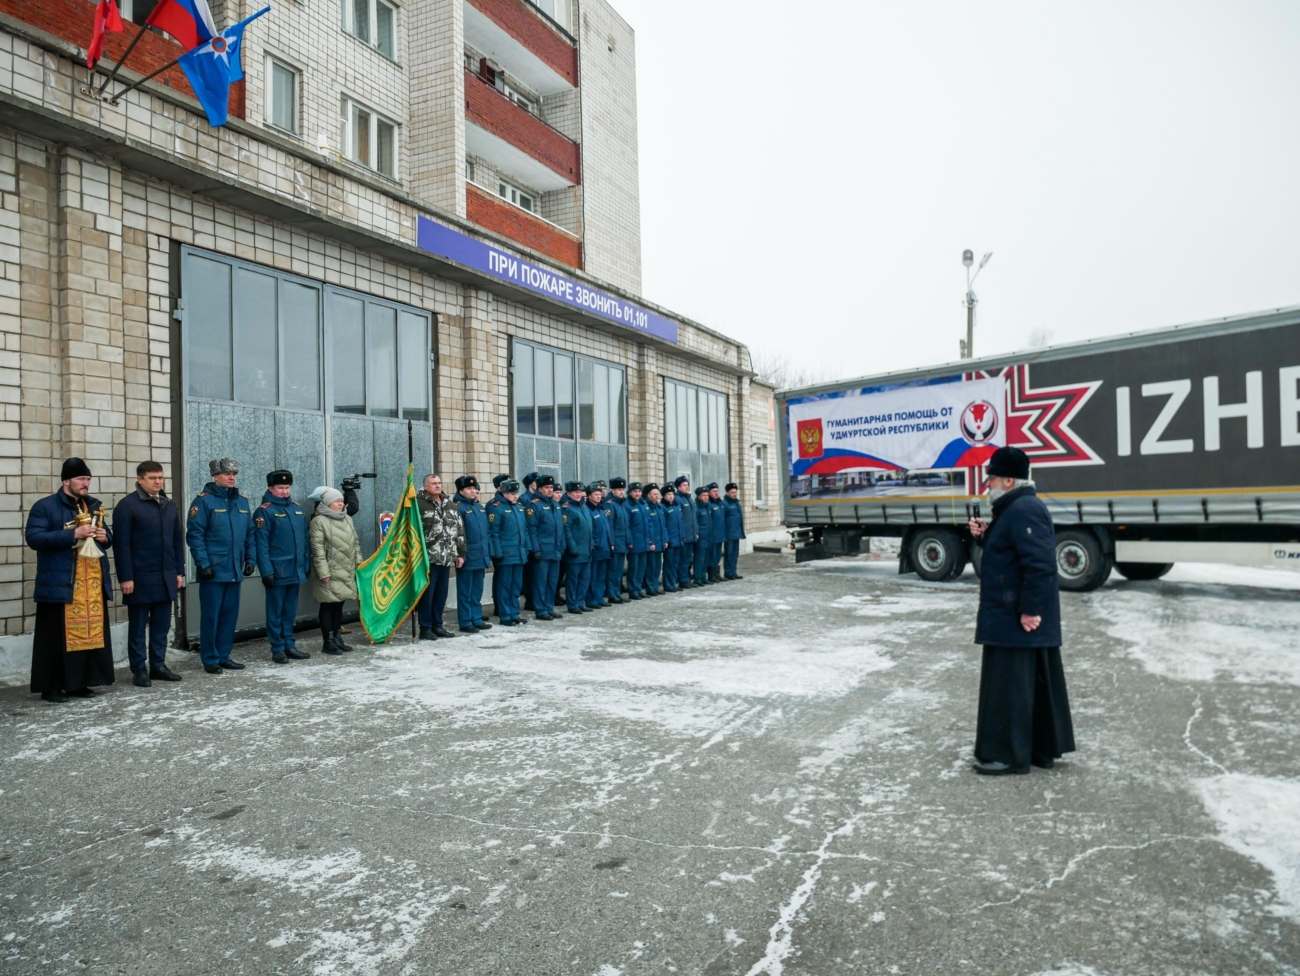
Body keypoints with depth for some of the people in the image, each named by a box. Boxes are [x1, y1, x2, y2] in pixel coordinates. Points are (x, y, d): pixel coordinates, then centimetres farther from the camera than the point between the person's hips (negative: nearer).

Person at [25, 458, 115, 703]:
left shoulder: (94, 506, 16)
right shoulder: (45, 506, -3)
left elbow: (107, 536, 23)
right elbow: (34, 538, -14)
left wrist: (105, 537, -2)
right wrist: (73, 534, -22)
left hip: (94, 584, 6)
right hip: (60, 585, -6)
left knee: (91, 632, 7)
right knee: (58, 636, -2)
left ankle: (79, 682, 17)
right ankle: (51, 686, 8)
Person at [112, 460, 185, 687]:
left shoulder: (169, 505, 13)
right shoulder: (127, 505, -6)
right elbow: (121, 544, -10)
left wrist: (179, 571, 11)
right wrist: (126, 577, -14)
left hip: (166, 577, 6)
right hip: (140, 577, -5)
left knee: (161, 625, 11)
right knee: (138, 626, 5)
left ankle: (158, 665, 20)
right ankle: (139, 669, 13)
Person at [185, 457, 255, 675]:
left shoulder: (242, 502, 11)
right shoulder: (204, 501, -7)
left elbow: (250, 534, 15)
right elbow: (194, 534, -11)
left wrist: (250, 559, 7)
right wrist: (203, 564, -16)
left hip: (235, 569, 6)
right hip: (213, 569, -6)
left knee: (230, 614, 11)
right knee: (211, 615, 1)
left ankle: (224, 656, 21)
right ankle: (210, 660, 10)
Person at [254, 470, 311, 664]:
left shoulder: (298, 509, 11)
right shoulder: (264, 512, -7)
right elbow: (261, 544, -12)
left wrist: (307, 564, 13)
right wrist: (266, 571, -17)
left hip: (296, 571, 6)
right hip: (277, 571, -6)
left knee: (290, 611, 13)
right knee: (275, 612, 4)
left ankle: (290, 645, 21)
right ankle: (277, 649, 11)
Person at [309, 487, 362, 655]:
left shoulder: (347, 519, 14)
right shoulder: (319, 521, -10)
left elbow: (355, 542, 20)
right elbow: (317, 549, -14)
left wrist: (358, 561, 13)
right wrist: (323, 572, -18)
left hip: (346, 571, 7)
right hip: (330, 573, -7)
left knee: (338, 606, 14)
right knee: (328, 607, -1)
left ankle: (337, 639, 21)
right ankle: (328, 642, 6)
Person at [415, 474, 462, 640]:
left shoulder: (450, 506, 15)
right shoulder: (419, 504, -7)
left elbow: (459, 530, 17)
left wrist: (460, 553, 13)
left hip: (446, 558, 6)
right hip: (428, 558, -6)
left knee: (441, 593, 12)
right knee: (427, 594, -1)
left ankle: (437, 625, 23)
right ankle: (425, 628, 8)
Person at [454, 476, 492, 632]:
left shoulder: (480, 507, 13)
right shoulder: (458, 508, -9)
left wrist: (488, 554, 14)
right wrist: (460, 555, -18)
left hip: (480, 556, 7)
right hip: (467, 557, -7)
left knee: (477, 591, 14)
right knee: (465, 591, 2)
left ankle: (477, 619, 23)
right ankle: (465, 623, 8)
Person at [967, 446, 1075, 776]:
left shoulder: (1023, 510, -20)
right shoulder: (1015, 508, 14)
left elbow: (1039, 564, -27)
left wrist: (1030, 609, -25)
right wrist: (986, 534, 8)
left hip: (1017, 619, -11)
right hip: (1015, 616, 11)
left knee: (1009, 685, -2)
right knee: (1036, 683, 17)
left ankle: (1007, 754, 8)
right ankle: (1044, 748, 28)